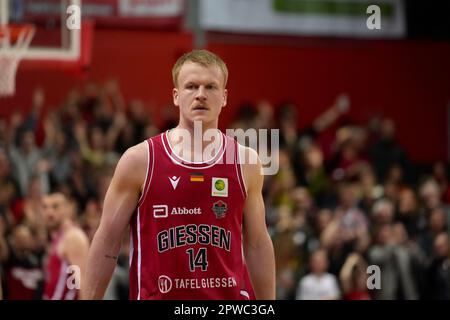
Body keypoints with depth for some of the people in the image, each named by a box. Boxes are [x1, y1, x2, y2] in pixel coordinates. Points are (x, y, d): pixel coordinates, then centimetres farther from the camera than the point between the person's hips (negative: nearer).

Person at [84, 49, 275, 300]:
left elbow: (257, 244, 12)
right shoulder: (140, 160, -1)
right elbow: (107, 242, 3)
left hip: (230, 298, 2)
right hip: (158, 295, -2)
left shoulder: (245, 162, 5)